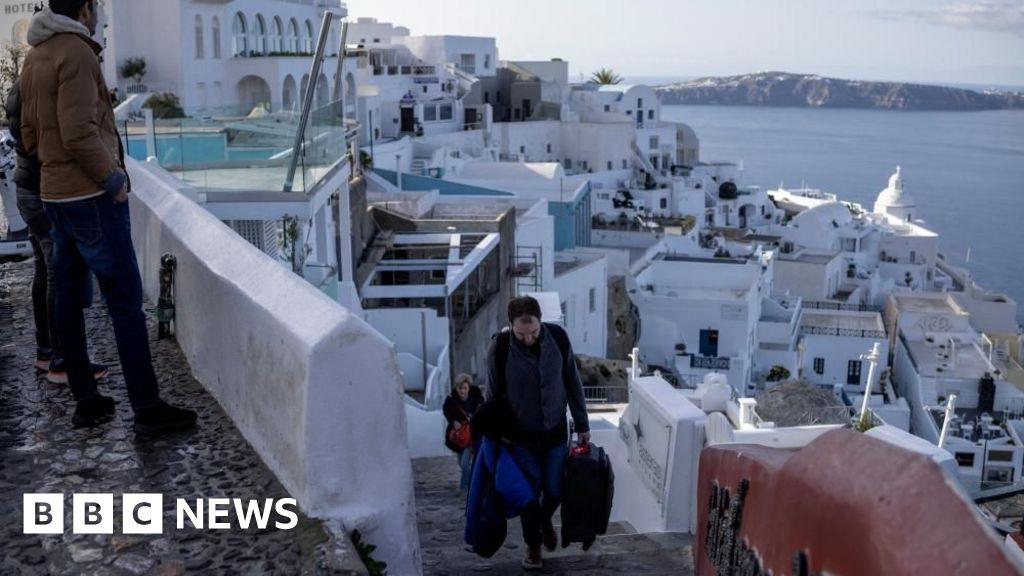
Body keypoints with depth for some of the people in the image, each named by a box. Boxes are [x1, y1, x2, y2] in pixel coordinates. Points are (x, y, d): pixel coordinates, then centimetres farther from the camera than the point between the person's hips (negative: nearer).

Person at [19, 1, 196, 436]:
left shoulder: (34, 57, 14)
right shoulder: (76, 52, -14)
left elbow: (30, 133, 17)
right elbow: (80, 134, -20)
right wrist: (114, 178, -11)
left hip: (53, 195, 9)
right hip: (91, 196, -9)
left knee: (68, 297, 11)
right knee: (126, 303, -6)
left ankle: (86, 401, 19)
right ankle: (148, 409, -3)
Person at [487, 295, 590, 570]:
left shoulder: (558, 337, -14)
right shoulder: (500, 347, -19)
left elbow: (573, 383, -2)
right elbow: (494, 394, -7)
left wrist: (582, 425, 3)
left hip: (556, 432, 2)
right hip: (521, 436, -2)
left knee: (555, 491, 8)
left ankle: (545, 521, 42)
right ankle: (533, 546, 29)